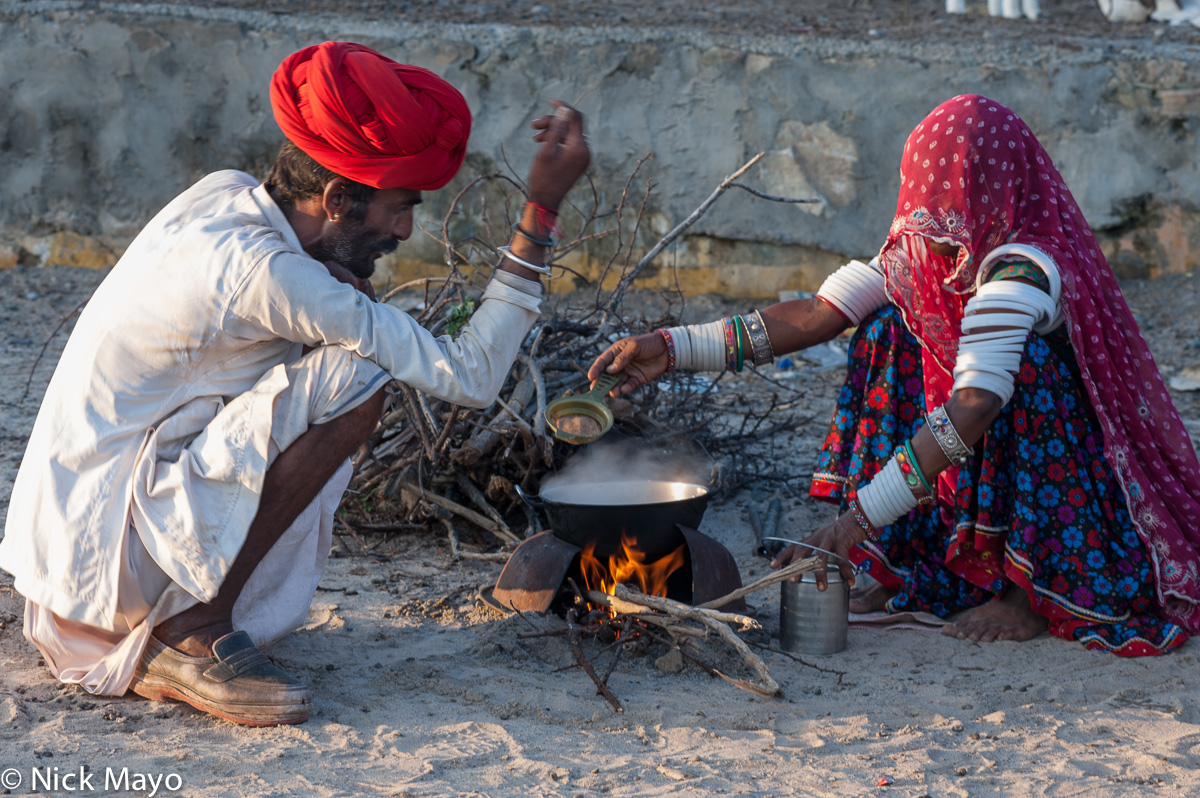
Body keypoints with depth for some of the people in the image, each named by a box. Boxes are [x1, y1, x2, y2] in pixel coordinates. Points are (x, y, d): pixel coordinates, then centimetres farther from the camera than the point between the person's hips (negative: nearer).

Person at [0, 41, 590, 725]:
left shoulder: (224, 196, 4)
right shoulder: (262, 271, -24)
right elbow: (471, 378, -20)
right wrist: (544, 209, -18)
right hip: (99, 550, -10)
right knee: (357, 380, -20)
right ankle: (191, 633, -12)